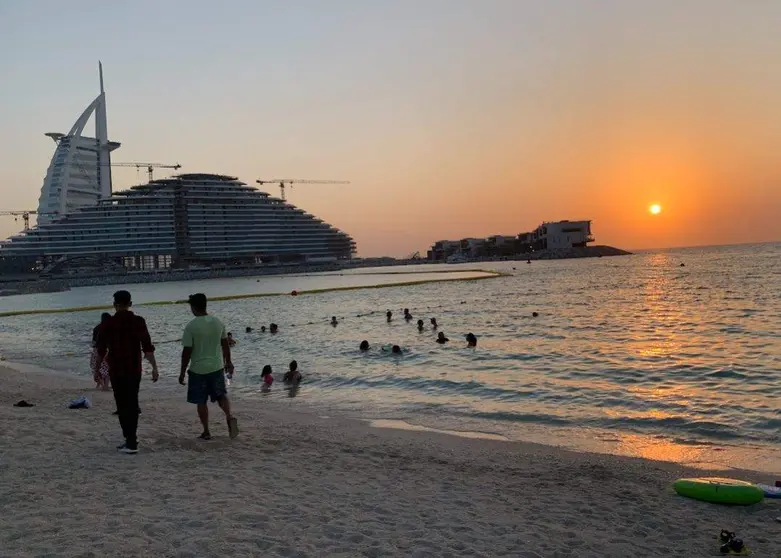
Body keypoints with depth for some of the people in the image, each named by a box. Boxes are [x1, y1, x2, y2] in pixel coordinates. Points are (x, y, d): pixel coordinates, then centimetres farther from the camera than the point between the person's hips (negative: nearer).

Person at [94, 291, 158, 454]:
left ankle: (131, 441, 3)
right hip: (134, 370, 2)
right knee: (132, 404, 13)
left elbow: (101, 350, -3)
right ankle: (131, 439, 15)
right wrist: (154, 367, -6)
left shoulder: (108, 324, -5)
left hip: (116, 371, -1)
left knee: (123, 405, 6)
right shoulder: (139, 321, -3)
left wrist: (96, 370, 8)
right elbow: (147, 347, -8)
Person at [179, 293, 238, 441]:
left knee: (201, 402, 9)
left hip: (198, 369, -4)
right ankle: (229, 416, -11)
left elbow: (187, 351, -13)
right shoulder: (218, 322, 0)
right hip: (217, 367, 4)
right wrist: (228, 362, 22)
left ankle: (206, 432, 15)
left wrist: (183, 372, -3)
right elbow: (225, 344, 9)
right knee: (221, 395, 15)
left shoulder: (191, 326, -15)